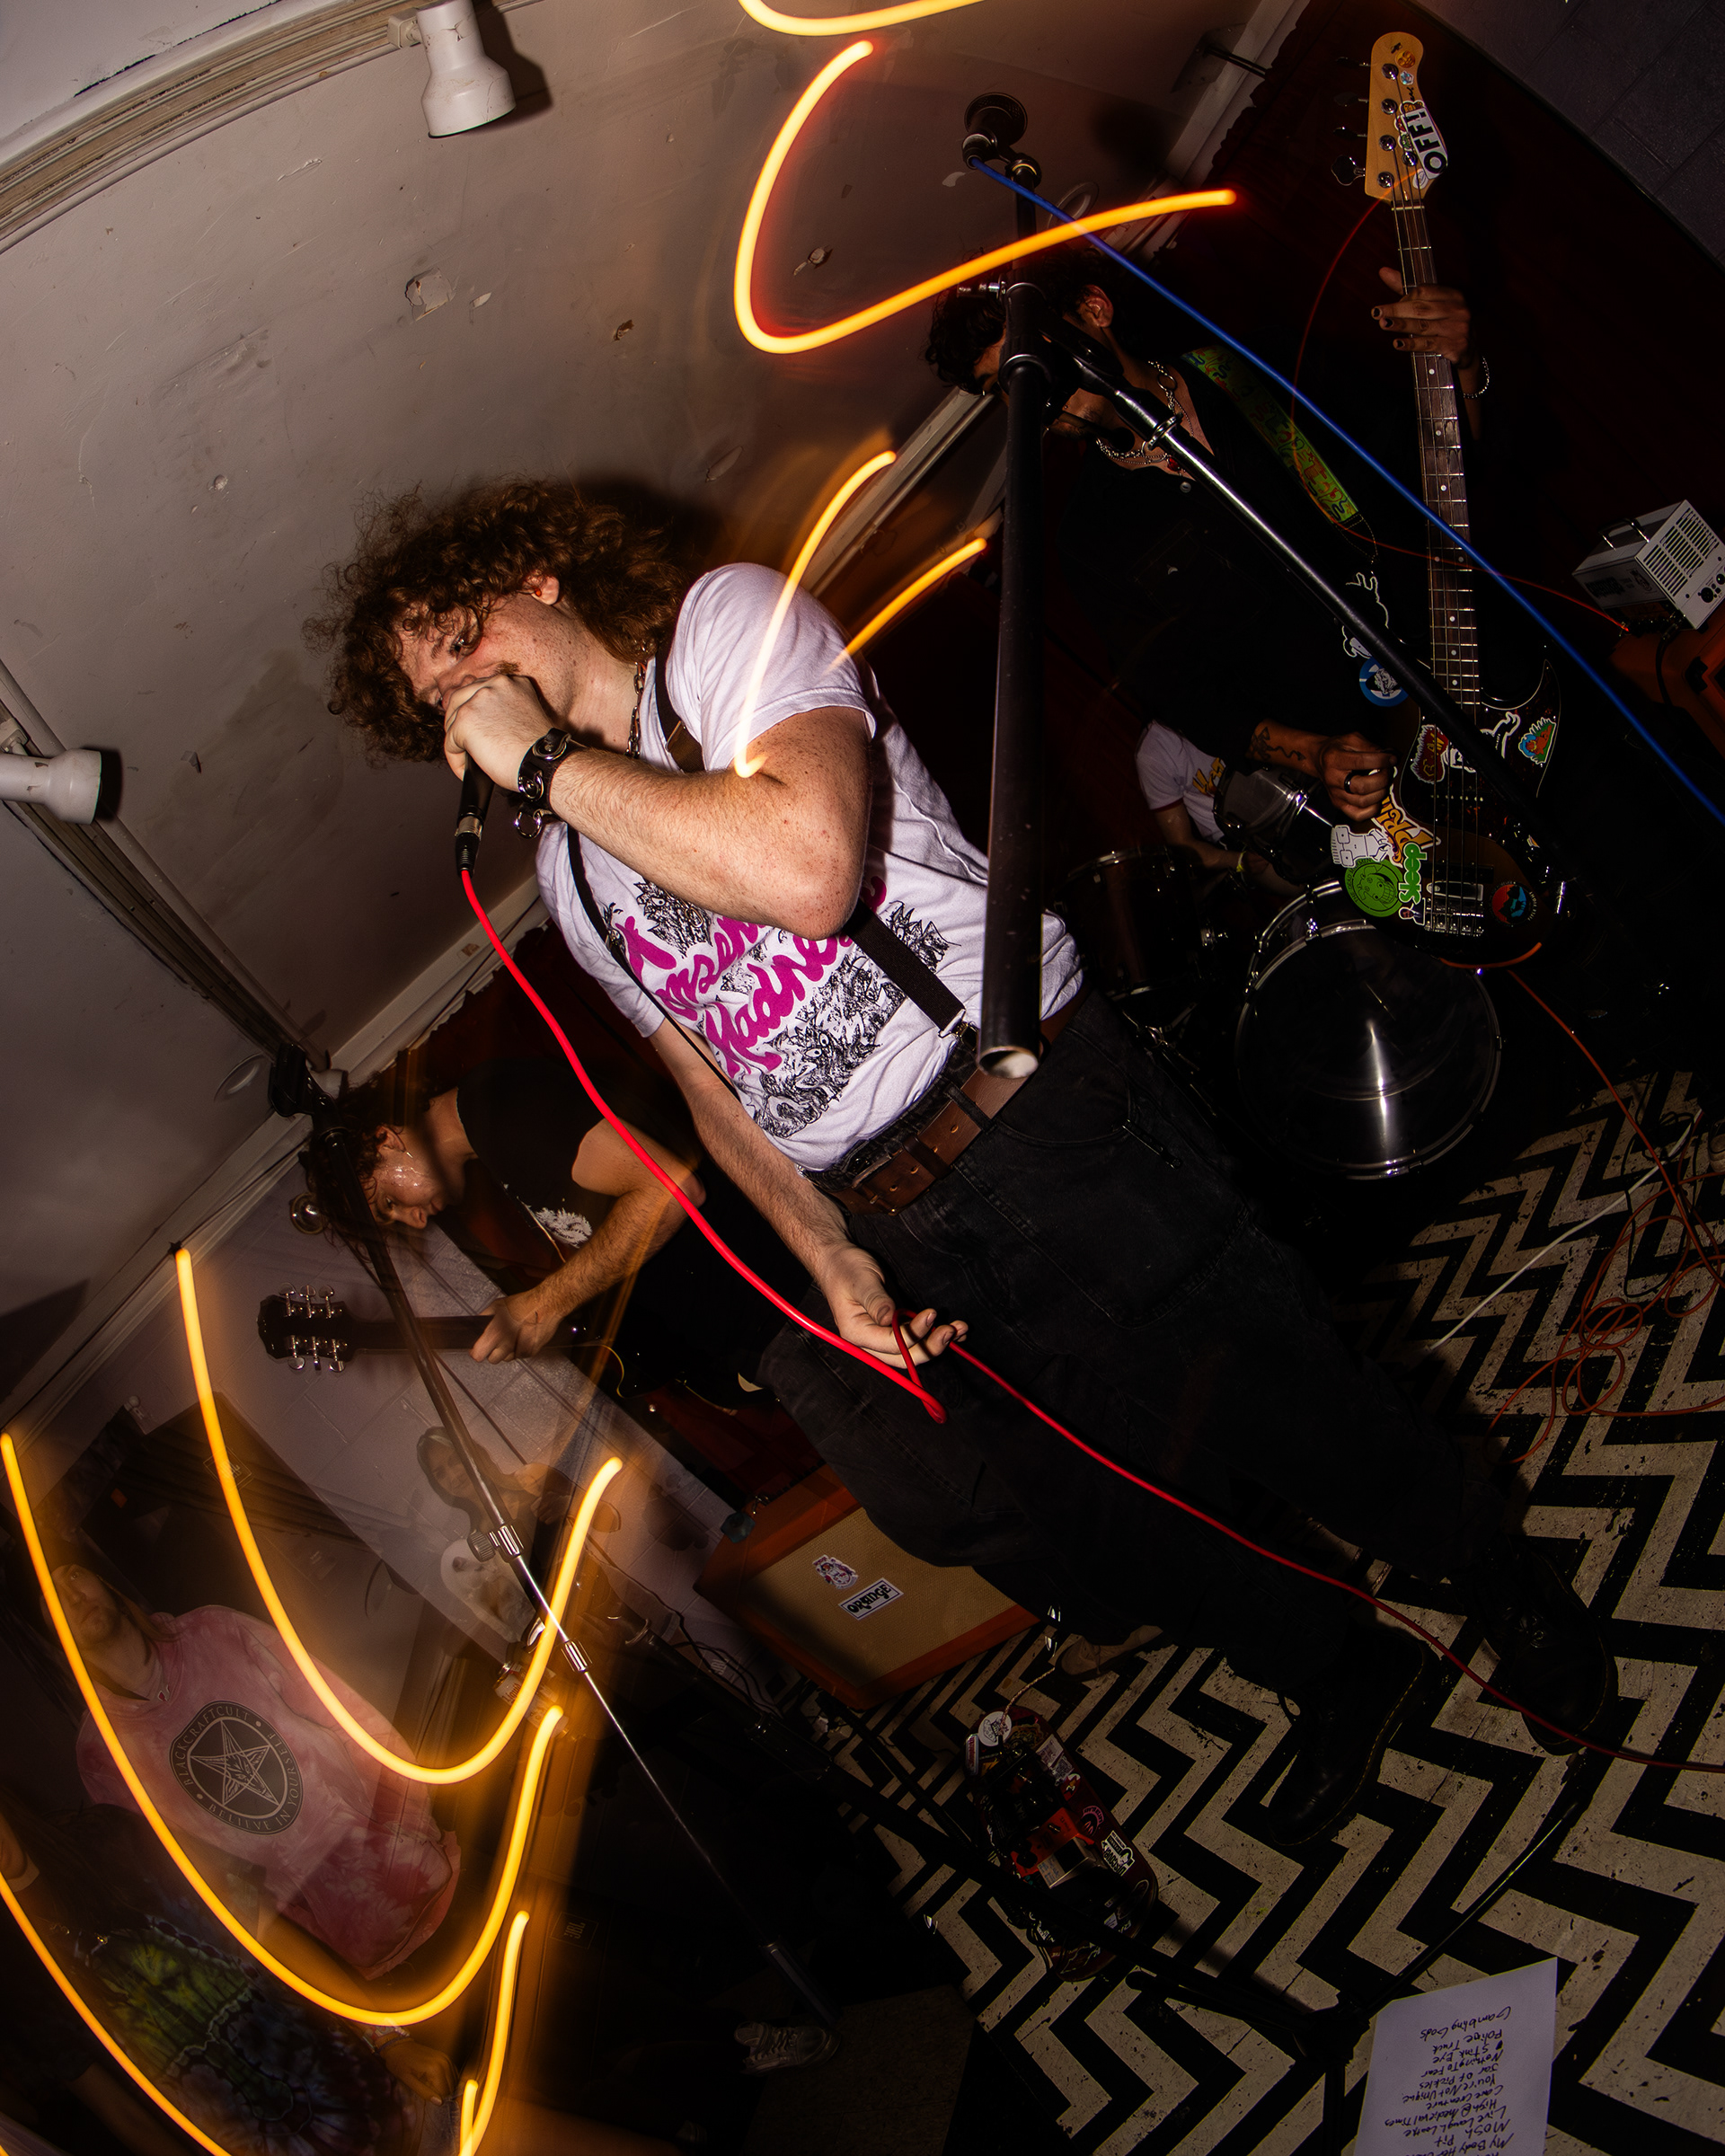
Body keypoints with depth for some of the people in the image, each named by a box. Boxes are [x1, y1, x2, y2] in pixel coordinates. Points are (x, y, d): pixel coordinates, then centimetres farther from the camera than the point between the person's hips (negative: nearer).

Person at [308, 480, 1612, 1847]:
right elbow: (712, 1092, 14)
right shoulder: (571, 879, 15)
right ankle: (1338, 1670, 33)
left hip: (1043, 1108, -6)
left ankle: (1505, 1580, 32)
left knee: (1274, 1409, -1)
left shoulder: (730, 619, -4)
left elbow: (807, 865, -25)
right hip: (882, 1234, 6)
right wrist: (832, 1261, -2)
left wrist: (546, 755, -17)